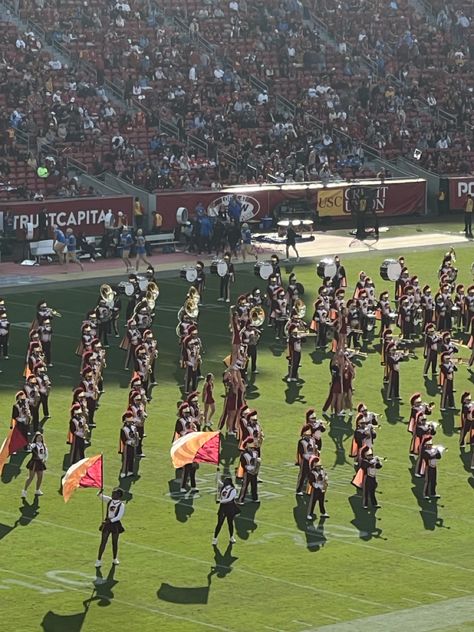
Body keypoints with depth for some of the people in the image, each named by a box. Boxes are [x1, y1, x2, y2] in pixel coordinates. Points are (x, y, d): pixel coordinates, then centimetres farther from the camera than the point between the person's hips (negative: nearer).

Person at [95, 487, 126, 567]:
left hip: (115, 524, -3)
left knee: (115, 542, 10)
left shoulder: (121, 505, -10)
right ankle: (99, 560, -1)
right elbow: (100, 496, 2)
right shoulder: (109, 500, 2)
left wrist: (111, 520, -24)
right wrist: (101, 491, -18)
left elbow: (119, 517, -16)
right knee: (103, 542, -1)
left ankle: (115, 559, 27)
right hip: (107, 523, 3)